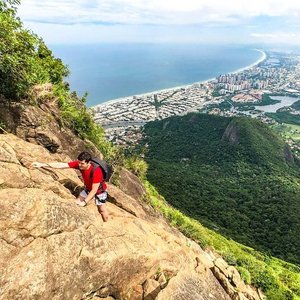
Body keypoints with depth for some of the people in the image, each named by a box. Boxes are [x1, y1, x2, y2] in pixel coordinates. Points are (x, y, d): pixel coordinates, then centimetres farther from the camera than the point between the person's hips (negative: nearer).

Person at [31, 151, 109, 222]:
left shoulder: (96, 171, -41)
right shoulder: (78, 164, -25)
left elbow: (94, 190, -34)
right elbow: (60, 165, -27)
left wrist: (84, 202, -34)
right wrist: (42, 164, -32)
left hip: (99, 190, -6)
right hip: (88, 189, 6)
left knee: (102, 210, 4)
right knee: (77, 202, 12)